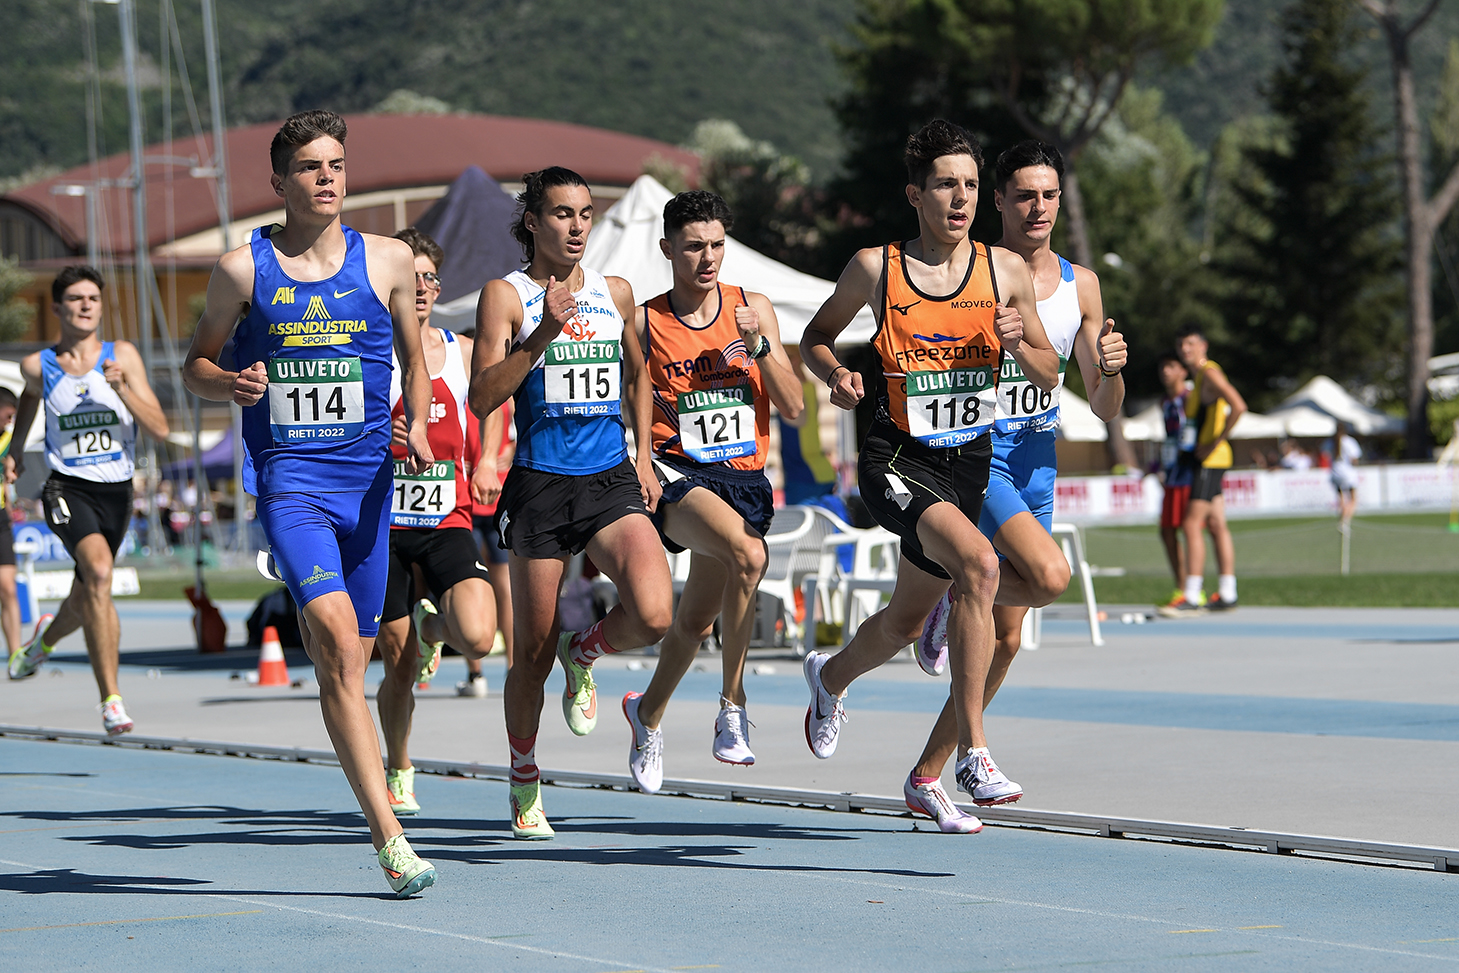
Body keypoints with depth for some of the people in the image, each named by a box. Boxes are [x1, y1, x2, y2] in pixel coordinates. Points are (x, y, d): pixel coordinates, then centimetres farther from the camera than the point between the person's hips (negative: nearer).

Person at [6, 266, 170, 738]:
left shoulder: (122, 356, -2)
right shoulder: (39, 366, 0)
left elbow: (160, 430, -7)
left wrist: (122, 388, -20)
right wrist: (15, 449, 31)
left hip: (117, 491, 3)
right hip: (67, 487, -3)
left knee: (86, 601, 18)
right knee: (98, 569, -31)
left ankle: (46, 636, 57)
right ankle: (111, 698, -30)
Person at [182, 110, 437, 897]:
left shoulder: (387, 260, 6)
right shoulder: (243, 268, 1)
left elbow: (413, 360, 18)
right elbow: (196, 366, 10)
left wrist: (416, 427, 0)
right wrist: (232, 384, -12)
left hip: (369, 479, 3)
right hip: (288, 478, -3)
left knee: (351, 658, 9)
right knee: (336, 635, -21)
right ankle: (388, 835, -24)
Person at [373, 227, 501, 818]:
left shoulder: (463, 352, 6)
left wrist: (485, 467, 4)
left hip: (447, 524, 2)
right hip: (382, 524, -2)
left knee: (477, 638, -22)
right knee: (399, 664, 1)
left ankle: (433, 625, 16)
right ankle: (399, 772, 28)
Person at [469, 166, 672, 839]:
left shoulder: (617, 294, 10)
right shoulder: (506, 296, -3)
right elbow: (482, 398, -13)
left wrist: (643, 455, 16)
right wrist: (544, 332, -21)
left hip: (612, 482, 3)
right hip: (540, 486, -3)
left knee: (654, 616, -21)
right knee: (533, 649, 4)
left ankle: (583, 655, 14)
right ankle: (524, 785, 26)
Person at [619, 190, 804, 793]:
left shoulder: (753, 309, 6)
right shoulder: (644, 324, 0)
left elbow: (793, 409, 3)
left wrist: (759, 347, -11)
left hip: (743, 478, 4)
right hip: (677, 472, -4)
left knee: (696, 618, 6)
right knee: (748, 555, -32)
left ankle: (648, 714, 34)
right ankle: (732, 704, -21)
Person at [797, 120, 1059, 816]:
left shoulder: (1005, 271, 1)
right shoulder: (874, 269, -5)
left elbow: (1048, 378, 9)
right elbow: (815, 336, 11)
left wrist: (1018, 346, -12)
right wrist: (836, 376, -10)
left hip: (970, 461, 5)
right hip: (897, 461, -5)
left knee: (905, 623, 17)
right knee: (979, 565, -31)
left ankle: (831, 676, 53)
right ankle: (973, 754, -25)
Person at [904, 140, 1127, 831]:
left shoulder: (1080, 285, 8)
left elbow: (1104, 409, 9)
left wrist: (1111, 368, -11)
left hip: (1037, 463, 6)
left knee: (1005, 638, 6)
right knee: (1050, 576, -29)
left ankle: (926, 778, 18)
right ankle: (952, 598, 3)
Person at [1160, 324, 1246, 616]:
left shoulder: (1210, 373, -13)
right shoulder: (1196, 376, 17)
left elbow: (1238, 407, -25)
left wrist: (1215, 443, -21)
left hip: (1211, 460, -10)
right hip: (1206, 461, 10)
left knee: (1192, 525, -13)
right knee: (1216, 526, 10)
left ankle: (1192, 598, -15)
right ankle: (1226, 594, 13)